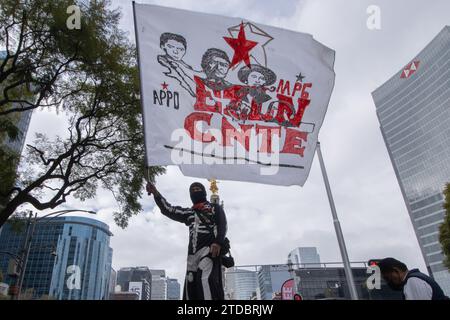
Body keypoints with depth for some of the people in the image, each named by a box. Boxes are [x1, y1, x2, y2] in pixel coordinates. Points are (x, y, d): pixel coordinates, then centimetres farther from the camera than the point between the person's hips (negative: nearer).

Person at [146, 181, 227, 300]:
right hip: (193, 253, 6)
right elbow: (169, 210, 22)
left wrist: (218, 242, -18)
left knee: (205, 279, -27)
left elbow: (222, 225, 1)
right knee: (190, 285, -2)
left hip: (209, 249, -6)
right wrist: (156, 193, 10)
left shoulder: (214, 207, 16)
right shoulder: (189, 213, 29)